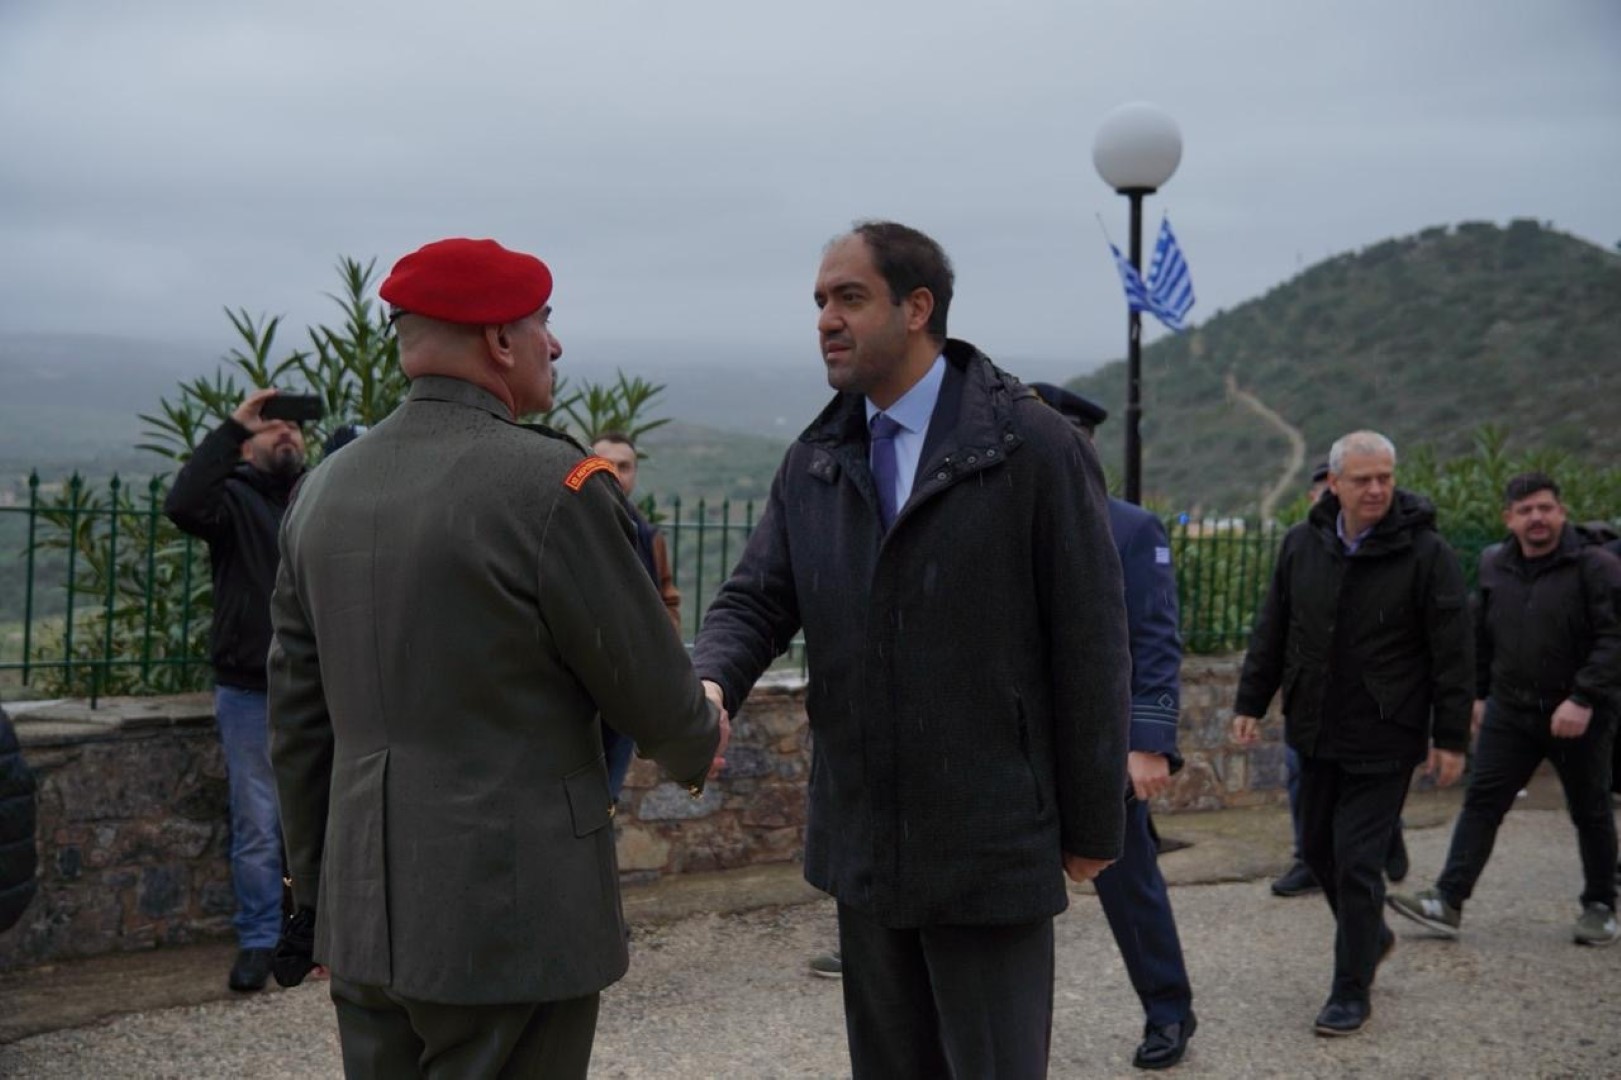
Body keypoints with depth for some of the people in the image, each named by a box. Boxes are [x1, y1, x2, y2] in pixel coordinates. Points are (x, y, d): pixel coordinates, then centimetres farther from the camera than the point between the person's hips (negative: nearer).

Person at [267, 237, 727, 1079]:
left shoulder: (325, 488, 6)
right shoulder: (553, 484, -15)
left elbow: (298, 719, 11)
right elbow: (647, 681, -7)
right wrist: (698, 749, 15)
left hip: (364, 916, 7)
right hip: (512, 917, -6)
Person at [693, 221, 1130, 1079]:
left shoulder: (1035, 449, -10)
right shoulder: (813, 463, 7)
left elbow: (1090, 645, -8)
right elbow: (756, 600, 3)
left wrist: (1092, 825, -6)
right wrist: (711, 683, -21)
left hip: (991, 850, -5)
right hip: (862, 845, 5)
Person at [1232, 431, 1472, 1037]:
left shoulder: (1425, 552, -11)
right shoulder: (1302, 544, 2)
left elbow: (1452, 652, -9)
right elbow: (1271, 632, 10)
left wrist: (1451, 737, -10)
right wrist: (1251, 703, 7)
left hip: (1384, 739, -5)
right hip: (1315, 732, 5)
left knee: (1357, 860, -4)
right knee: (1318, 847, 16)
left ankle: (1352, 991, 9)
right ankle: (1372, 936, 41)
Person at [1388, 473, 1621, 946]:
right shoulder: (1494, 567, 7)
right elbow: (1481, 637, 18)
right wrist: (1479, 693, 17)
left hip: (1581, 716, -4)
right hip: (1510, 712, 4)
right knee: (1482, 802, -3)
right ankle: (1448, 900, -5)